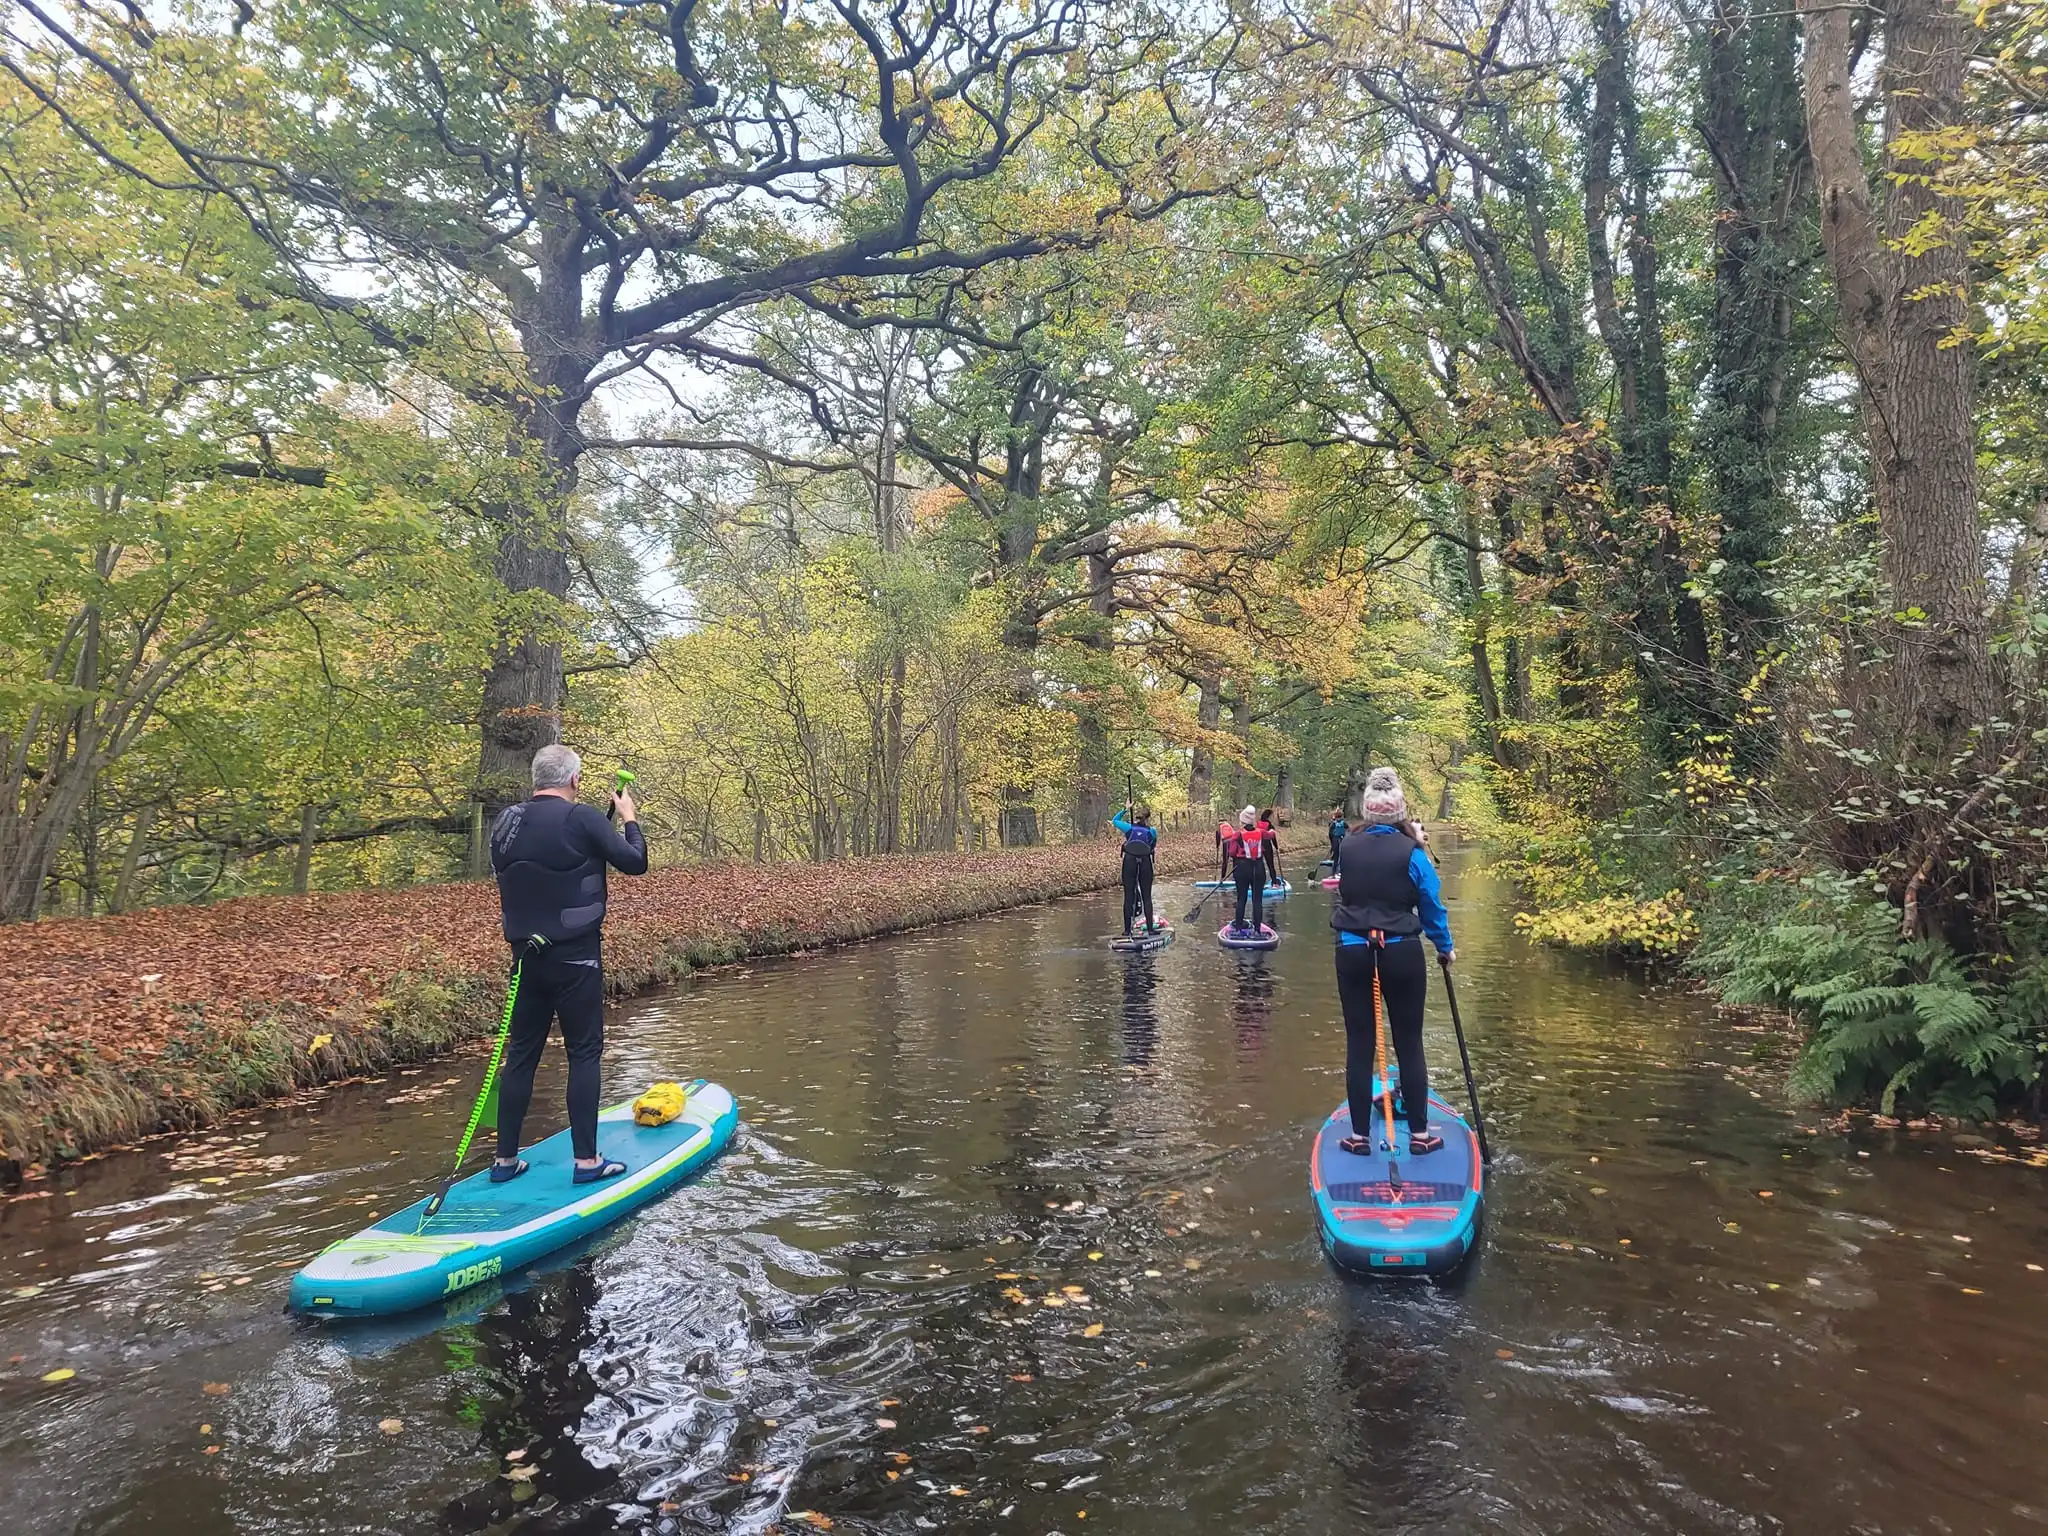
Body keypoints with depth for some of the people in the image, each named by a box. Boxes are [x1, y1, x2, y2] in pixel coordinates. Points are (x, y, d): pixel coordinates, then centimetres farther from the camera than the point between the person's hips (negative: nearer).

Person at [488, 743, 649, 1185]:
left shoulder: (504, 822, 6)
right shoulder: (582, 818, -14)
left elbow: (512, 879, 16)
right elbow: (635, 862, -9)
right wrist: (629, 819, 6)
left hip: (526, 954, 6)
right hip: (575, 957, -6)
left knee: (521, 1052, 12)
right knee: (584, 1052, 2)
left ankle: (505, 1159, 19)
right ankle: (586, 1160, 4)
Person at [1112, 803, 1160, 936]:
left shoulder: (1129, 828, -2)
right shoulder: (1152, 832, -3)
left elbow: (1114, 820, 15)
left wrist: (1125, 810, 18)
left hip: (1129, 862, 0)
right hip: (1145, 863, 0)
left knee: (1128, 897, 4)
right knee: (1147, 897, 7)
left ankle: (1127, 930, 4)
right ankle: (1150, 929, 8)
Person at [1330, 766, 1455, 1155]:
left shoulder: (1347, 848, -2)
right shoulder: (1411, 852, -9)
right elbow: (1432, 908, 0)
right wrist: (1445, 948, 15)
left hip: (1352, 951, 2)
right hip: (1401, 953, -2)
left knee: (1359, 1042, 9)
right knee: (1409, 1043, 9)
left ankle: (1360, 1135, 14)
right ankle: (1419, 1134, 18)